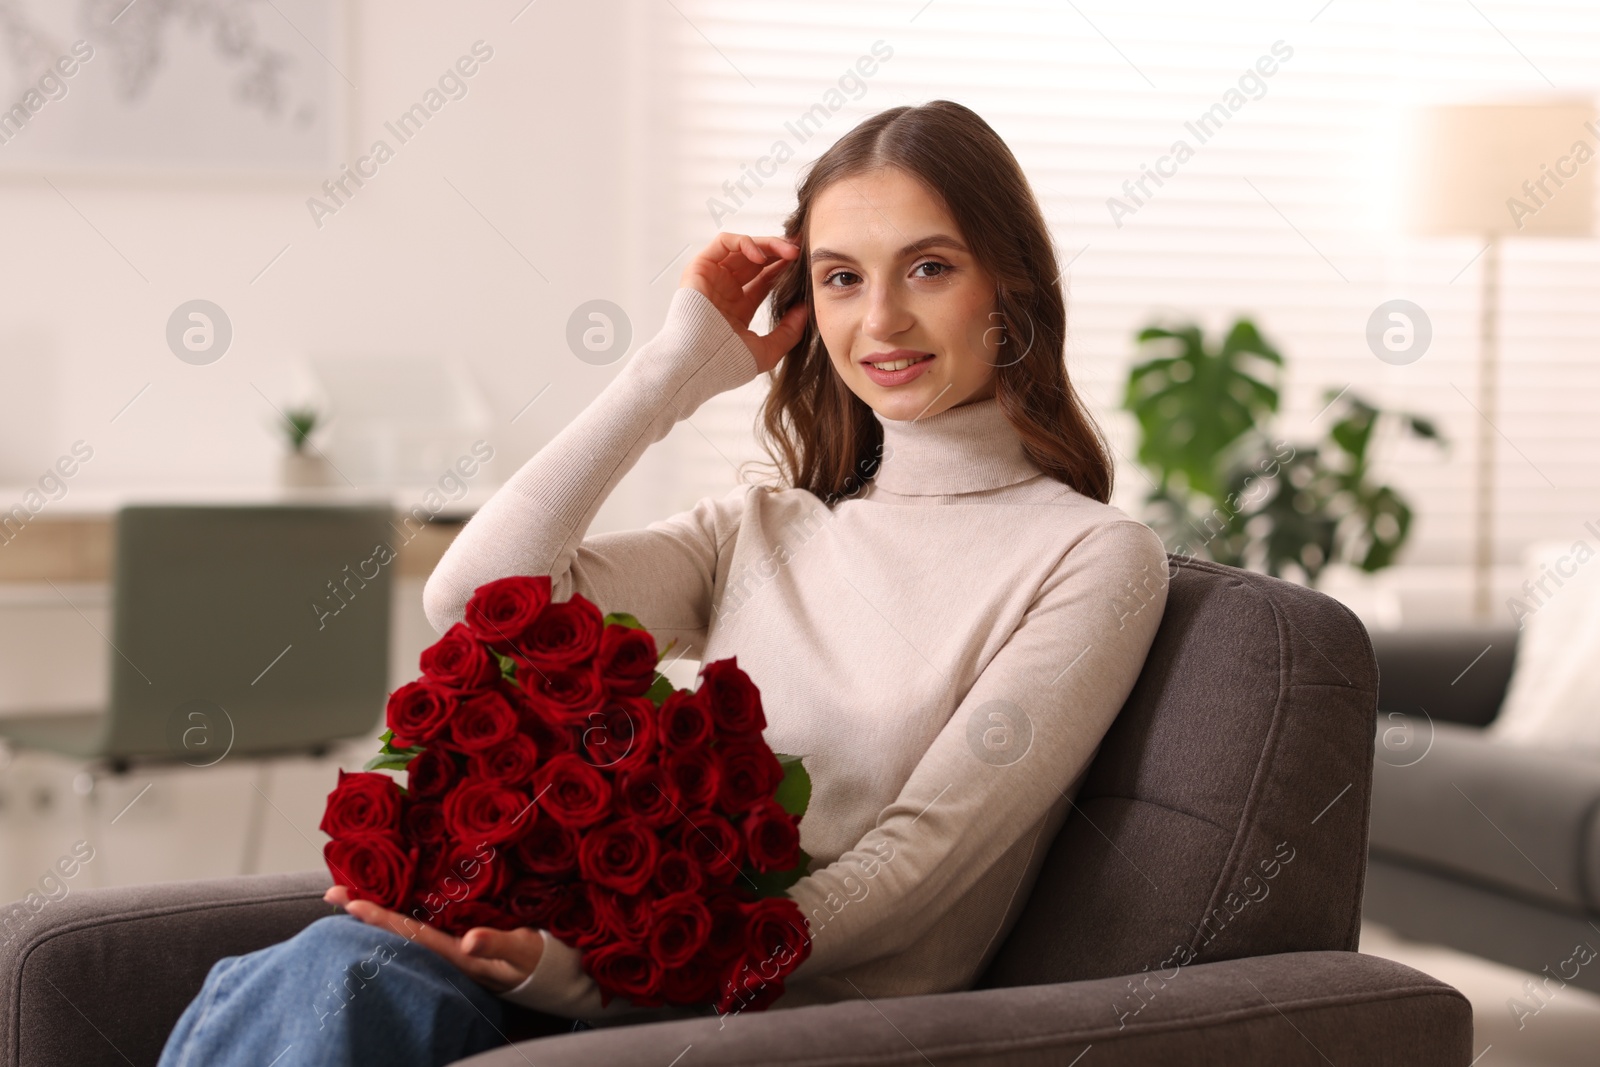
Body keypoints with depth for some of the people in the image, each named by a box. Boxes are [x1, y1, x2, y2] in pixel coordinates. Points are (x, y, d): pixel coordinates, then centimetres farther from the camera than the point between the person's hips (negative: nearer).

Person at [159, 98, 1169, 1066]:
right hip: (625, 977, 5)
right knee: (342, 972, -30)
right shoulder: (762, 528, 19)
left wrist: (589, 964, -20)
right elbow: (476, 599, 5)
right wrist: (680, 364, 9)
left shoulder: (1093, 557, 2)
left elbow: (913, 868, -9)